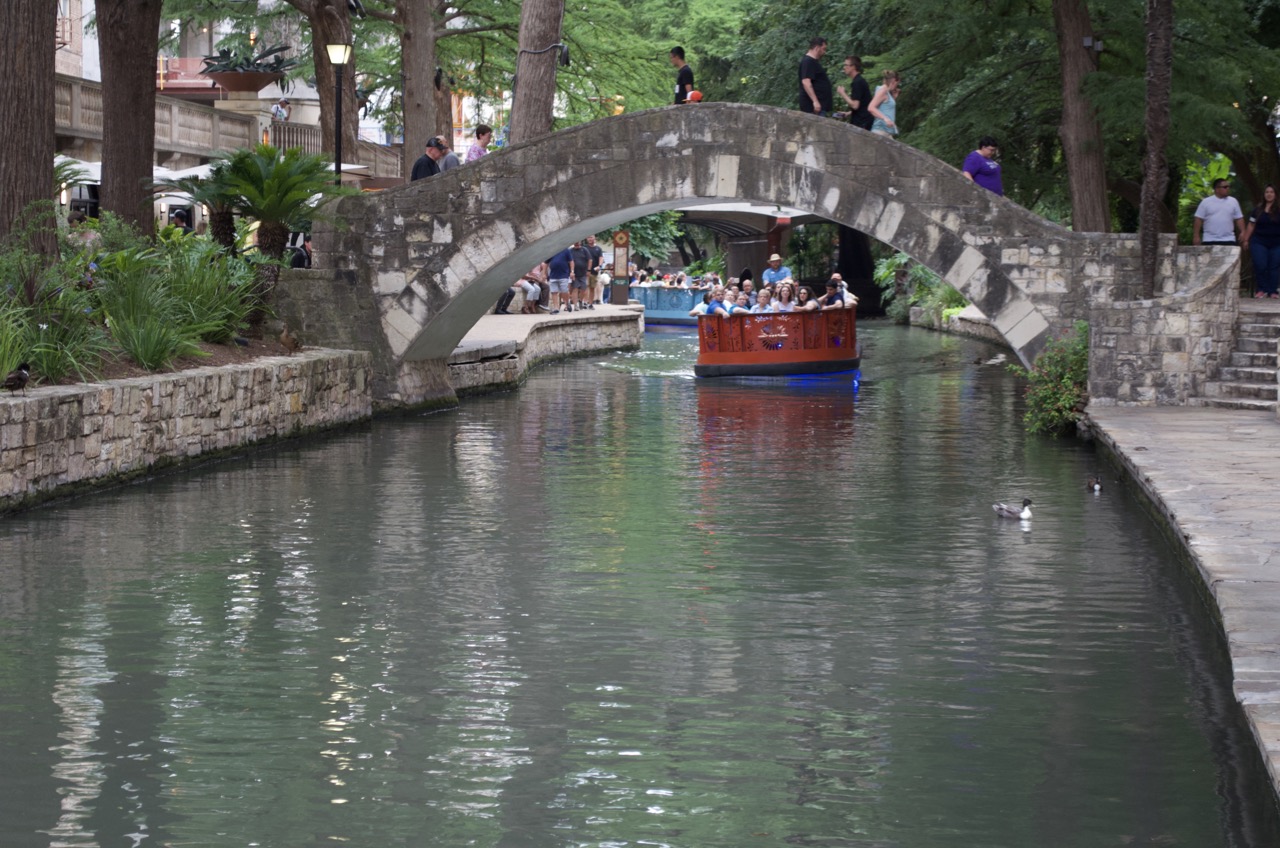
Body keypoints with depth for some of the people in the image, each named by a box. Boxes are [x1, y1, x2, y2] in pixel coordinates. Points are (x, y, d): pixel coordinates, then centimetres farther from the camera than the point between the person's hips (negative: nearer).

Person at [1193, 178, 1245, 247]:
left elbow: (1239, 219, 9)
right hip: (1209, 241, -2)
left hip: (1228, 241, 2)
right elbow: (1198, 220, -1)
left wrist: (1243, 233, -1)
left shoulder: (1233, 201, 6)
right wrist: (1196, 236, -6)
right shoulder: (1206, 202, -1)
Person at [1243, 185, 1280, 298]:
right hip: (1259, 242, 1)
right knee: (1260, 266, -7)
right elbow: (1251, 225, 10)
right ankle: (1262, 289, 5)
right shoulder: (1258, 209, 6)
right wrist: (1246, 240, 6)